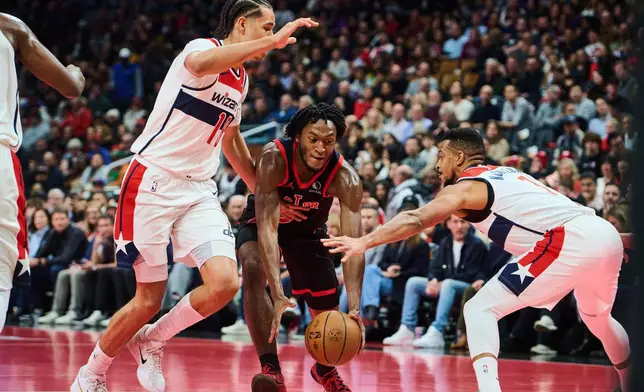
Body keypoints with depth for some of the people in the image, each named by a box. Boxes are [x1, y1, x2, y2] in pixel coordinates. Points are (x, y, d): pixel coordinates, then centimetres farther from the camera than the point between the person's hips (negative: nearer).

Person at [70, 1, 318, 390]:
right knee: (149, 300, -1)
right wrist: (273, 40, -42)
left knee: (225, 283, -15)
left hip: (199, 190, 7)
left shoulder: (242, 80, 13)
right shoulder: (203, 47, -12)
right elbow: (200, 63, -40)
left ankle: (151, 341, 9)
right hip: (154, 182, -7)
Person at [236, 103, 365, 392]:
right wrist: (278, 294, -55)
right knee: (254, 270, -33)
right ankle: (271, 368, -34)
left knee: (327, 311, 7)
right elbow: (267, 226, -44)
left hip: (308, 230, 2)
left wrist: (355, 306, -50)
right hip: (260, 221, -2)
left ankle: (324, 369, 41)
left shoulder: (345, 178, -32)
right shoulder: (273, 159, -38)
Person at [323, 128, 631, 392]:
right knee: (597, 316, 36)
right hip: (606, 232, 8)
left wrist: (364, 242, -16)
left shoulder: (465, 186, 5)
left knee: (480, 309, -2)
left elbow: (416, 219, -10)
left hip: (572, 242, -8)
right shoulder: (507, 174, 28)